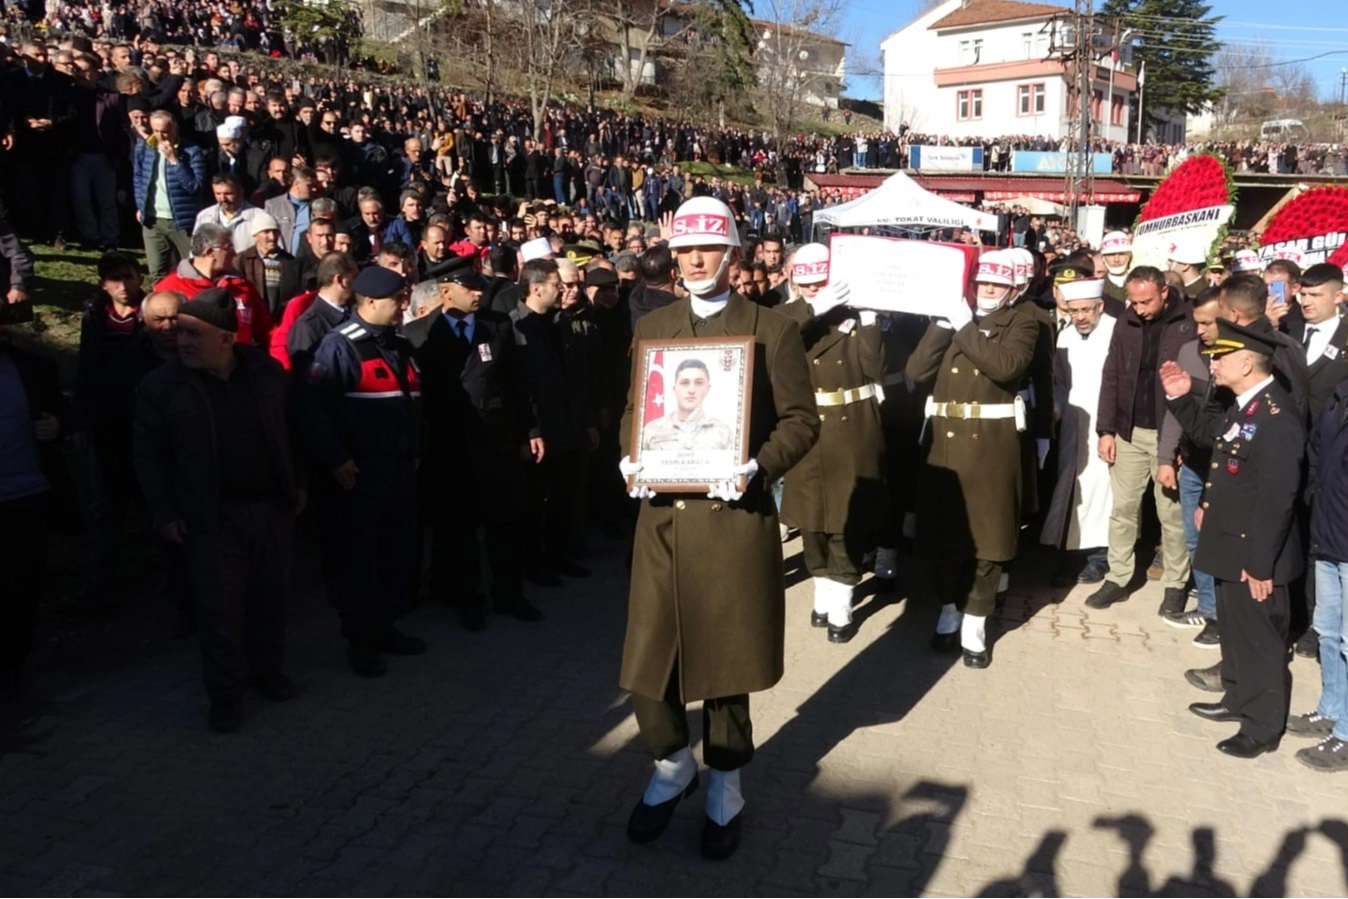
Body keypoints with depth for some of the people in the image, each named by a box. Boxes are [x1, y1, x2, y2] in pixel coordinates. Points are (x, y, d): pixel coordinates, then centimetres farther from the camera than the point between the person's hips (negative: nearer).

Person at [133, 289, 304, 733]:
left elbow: (289, 430, 11)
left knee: (270, 596, 15)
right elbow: (149, 455, -3)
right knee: (220, 607, 3)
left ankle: (267, 668, 35)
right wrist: (164, 513, -7)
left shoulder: (266, 370, 0)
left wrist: (298, 483, 10)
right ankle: (226, 691, 18)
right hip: (212, 517, -3)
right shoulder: (161, 385, -8)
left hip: (272, 506, 3)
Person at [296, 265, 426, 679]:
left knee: (400, 553, 14)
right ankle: (360, 640, 18)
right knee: (357, 559, 3)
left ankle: (386, 626, 30)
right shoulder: (340, 346, -13)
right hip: (356, 477, -8)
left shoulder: (400, 345, 13)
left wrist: (415, 452, 15)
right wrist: (335, 461, -20)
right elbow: (310, 407, -20)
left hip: (399, 473, 8)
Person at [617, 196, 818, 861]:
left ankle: (724, 788, 32)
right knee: (649, 655, 5)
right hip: (663, 515, 3)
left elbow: (801, 420, -1)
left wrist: (759, 467, -18)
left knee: (724, 654, 9)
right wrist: (630, 458, -4)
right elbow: (633, 410, 16)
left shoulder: (772, 330, 1)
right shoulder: (650, 326, 12)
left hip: (734, 519, -3)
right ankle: (672, 766, 34)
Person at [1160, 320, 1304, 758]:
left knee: (1260, 640, 7)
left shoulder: (1276, 420, -27)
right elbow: (1215, 446, 21)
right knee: (1235, 631, 23)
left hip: (1254, 555, -9)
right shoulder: (1244, 405, 4)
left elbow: (1276, 501, -27)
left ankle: (1263, 728, 22)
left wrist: (1260, 565, -23)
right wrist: (1181, 397, 11)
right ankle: (1238, 700, 41)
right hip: (1231, 545, 9)